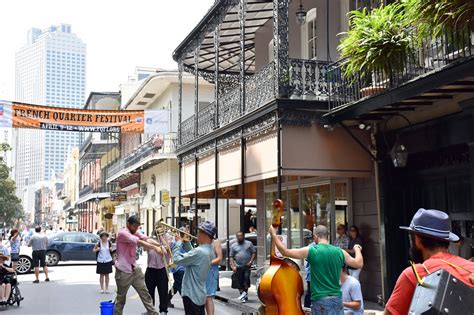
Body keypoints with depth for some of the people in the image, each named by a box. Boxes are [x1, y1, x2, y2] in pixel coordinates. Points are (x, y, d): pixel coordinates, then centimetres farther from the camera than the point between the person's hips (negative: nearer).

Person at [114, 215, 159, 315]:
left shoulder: (135, 233, 9)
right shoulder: (122, 233, -16)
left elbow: (147, 239, -6)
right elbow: (140, 242, -27)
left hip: (135, 269, 7)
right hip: (123, 271, -7)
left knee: (144, 293, 8)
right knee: (121, 298, 5)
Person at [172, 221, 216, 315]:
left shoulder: (199, 251, -25)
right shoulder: (210, 251, 5)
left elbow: (177, 259, -22)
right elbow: (192, 256, 20)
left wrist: (179, 242, -9)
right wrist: (186, 242, 8)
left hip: (191, 295, -9)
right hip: (200, 294, 9)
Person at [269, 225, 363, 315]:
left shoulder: (311, 251, -9)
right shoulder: (340, 252, 3)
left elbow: (285, 251, -7)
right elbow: (359, 263, 13)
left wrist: (273, 234, 5)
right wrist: (357, 249, 33)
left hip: (319, 299, -4)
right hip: (337, 298, 4)